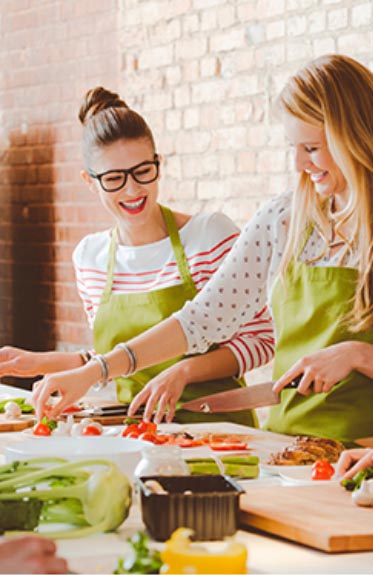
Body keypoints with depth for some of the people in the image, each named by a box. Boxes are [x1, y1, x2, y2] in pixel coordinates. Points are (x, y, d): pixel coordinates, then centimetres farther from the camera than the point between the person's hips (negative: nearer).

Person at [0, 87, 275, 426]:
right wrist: (42, 363, 10)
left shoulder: (212, 234, -7)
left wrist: (185, 370, -18)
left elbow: (260, 341, -4)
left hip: (214, 421, -4)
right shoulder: (89, 257, 8)